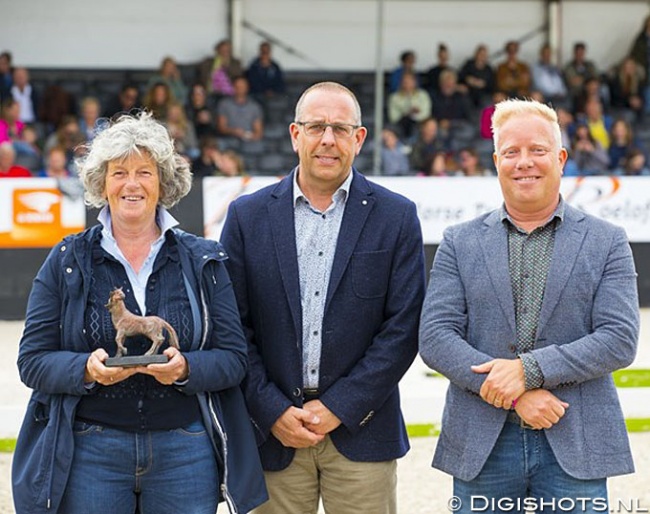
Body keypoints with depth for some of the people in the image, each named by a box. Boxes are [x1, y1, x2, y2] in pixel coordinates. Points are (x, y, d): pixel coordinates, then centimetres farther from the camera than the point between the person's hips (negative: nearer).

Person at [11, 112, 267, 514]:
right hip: (89, 451, 0)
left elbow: (233, 358, 2)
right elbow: (33, 361, 0)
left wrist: (185, 369, -18)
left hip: (185, 450, 1)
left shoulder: (202, 260, 6)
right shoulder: (67, 261, 5)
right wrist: (86, 368, -19)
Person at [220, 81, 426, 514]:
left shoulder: (396, 217, 2)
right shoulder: (248, 216, 5)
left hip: (359, 431, -1)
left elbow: (403, 328, -2)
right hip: (272, 433, 1)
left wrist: (338, 407, -8)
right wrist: (273, 411, -6)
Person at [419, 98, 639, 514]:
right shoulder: (460, 243, 8)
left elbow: (620, 340, -4)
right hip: (482, 448, 1)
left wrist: (529, 370, -15)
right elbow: (435, 338, -2)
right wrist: (514, 395, -14)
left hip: (575, 447, -1)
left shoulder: (607, 242, 6)